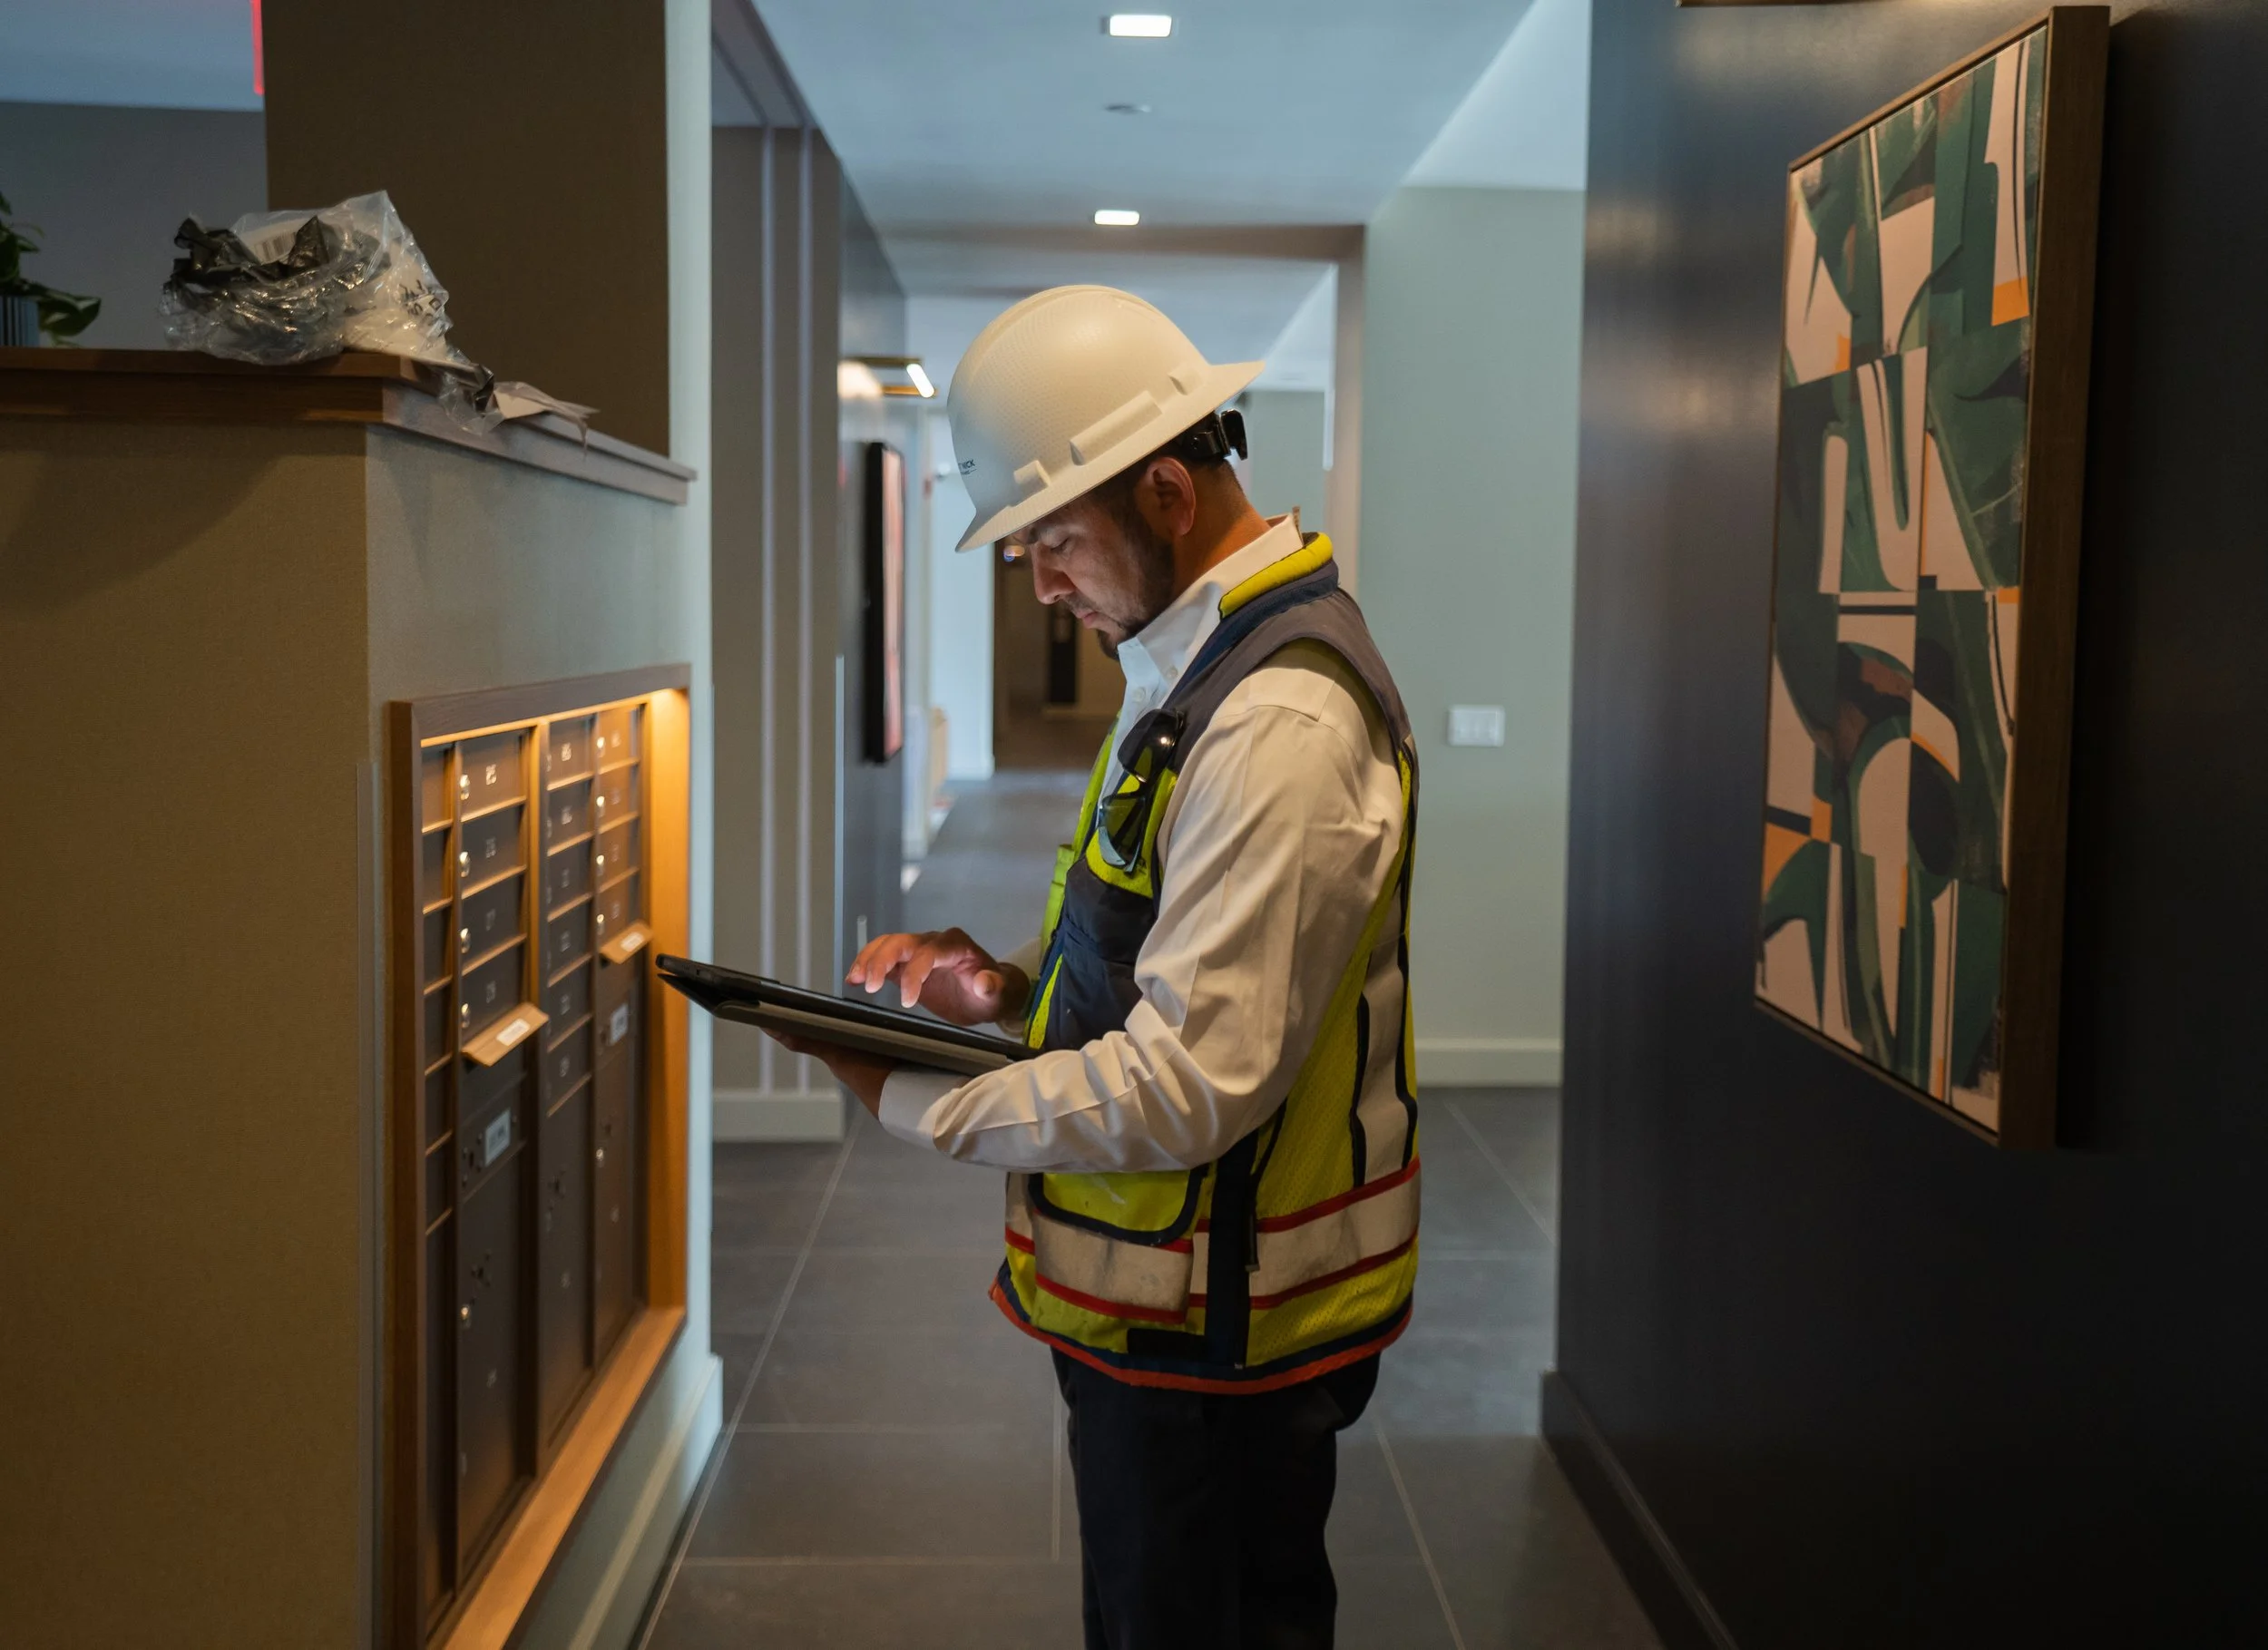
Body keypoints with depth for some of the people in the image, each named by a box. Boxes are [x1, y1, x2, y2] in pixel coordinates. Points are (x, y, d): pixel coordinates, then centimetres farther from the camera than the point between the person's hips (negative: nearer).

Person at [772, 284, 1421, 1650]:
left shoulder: (1281, 726, -26)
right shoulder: (1197, 663, 8)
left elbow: (1187, 1094, -27)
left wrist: (907, 1098, -17)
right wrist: (1011, 984, 2)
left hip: (1215, 1329, -9)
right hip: (1169, 1299, 10)